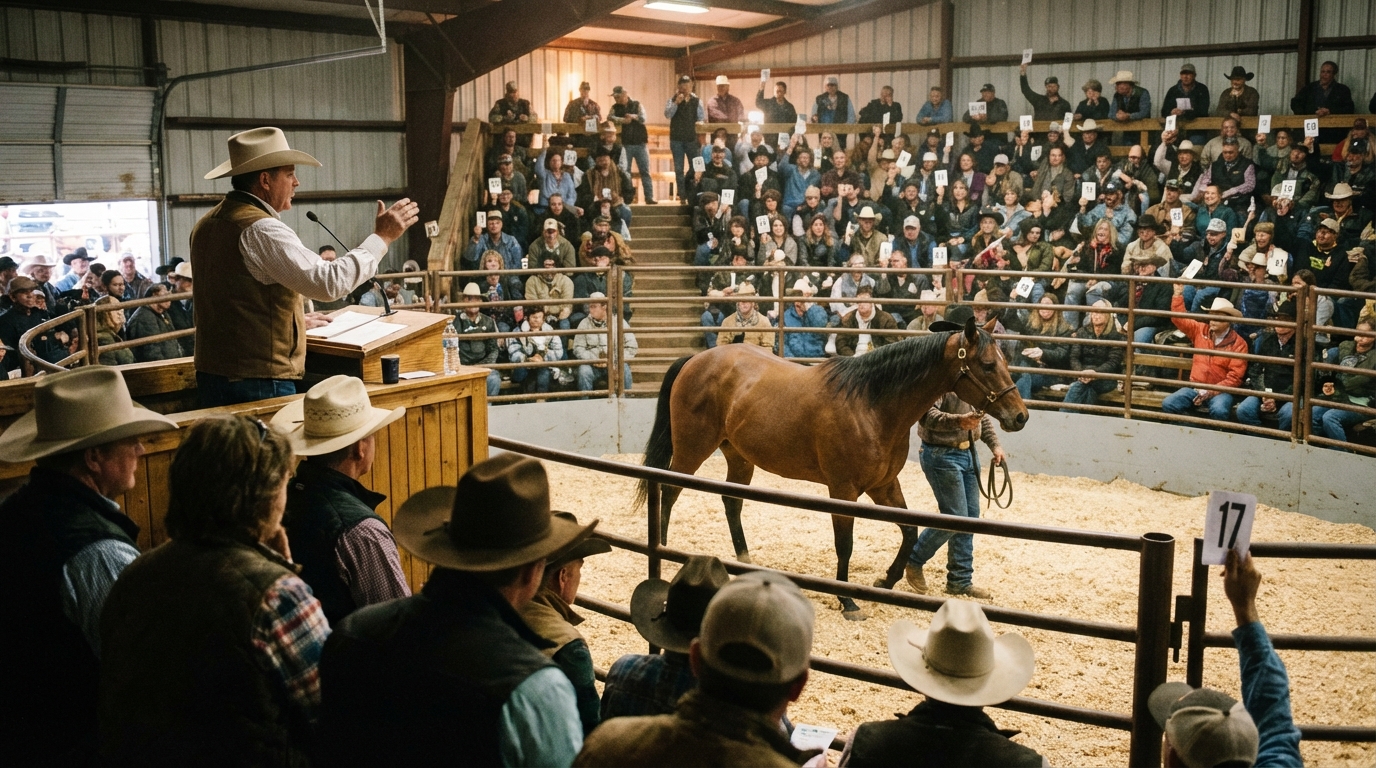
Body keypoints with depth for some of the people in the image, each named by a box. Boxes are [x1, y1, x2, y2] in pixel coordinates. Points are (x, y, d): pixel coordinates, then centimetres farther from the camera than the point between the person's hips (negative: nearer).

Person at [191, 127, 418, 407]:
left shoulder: (207, 225, 13)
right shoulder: (262, 230, -17)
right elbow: (329, 282, -24)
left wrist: (296, 321, 29)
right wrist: (381, 237, -15)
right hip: (260, 382, -9)